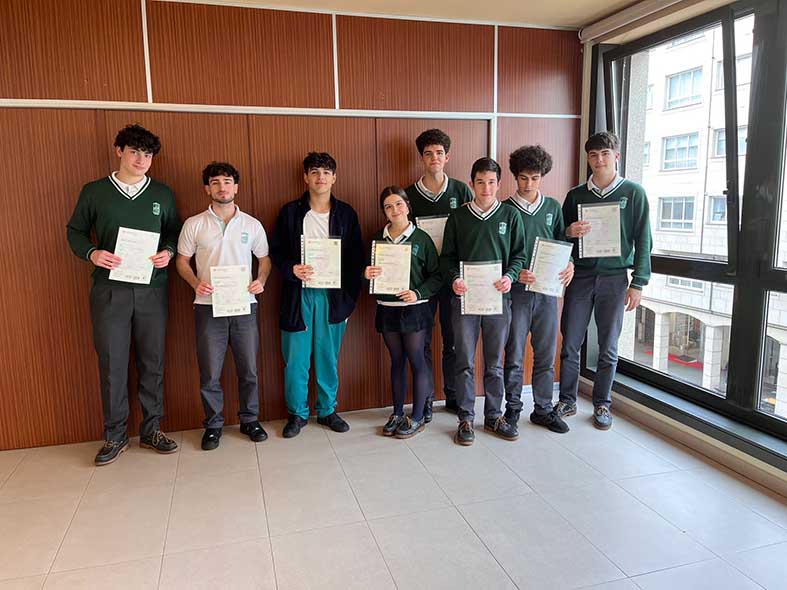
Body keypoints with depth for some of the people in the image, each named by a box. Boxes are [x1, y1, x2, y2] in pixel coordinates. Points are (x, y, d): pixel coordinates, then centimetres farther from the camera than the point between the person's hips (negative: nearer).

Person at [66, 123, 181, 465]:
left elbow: (174, 231, 15)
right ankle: (115, 435, 17)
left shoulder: (162, 194, 8)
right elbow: (75, 231, 10)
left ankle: (151, 429, 21)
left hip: (152, 289, 1)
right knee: (112, 363, 2)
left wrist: (168, 251, -6)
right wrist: (91, 253, -9)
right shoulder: (94, 191, 4)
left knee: (152, 361, 6)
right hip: (109, 289, -1)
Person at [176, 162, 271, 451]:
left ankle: (250, 419, 25)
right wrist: (196, 283, -10)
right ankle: (213, 425, 22)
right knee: (210, 372, 4)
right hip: (208, 307, -1)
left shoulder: (252, 224, 5)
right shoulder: (194, 224, 2)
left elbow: (264, 258, 13)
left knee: (248, 369, 8)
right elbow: (182, 261, 7)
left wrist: (261, 280, -5)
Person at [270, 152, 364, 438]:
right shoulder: (290, 211, 3)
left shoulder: (346, 213, 5)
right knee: (296, 359, 4)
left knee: (328, 358, 9)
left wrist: (350, 299, 0)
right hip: (298, 294, 0)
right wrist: (292, 269, -15)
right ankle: (297, 413, 20)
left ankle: (327, 410, 26)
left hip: (332, 296, 1)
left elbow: (356, 259, 5)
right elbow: (275, 252, 5)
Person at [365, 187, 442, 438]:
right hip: (387, 309, 3)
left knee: (416, 360, 3)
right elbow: (370, 273, 12)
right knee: (397, 361, 13)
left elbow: (436, 275, -3)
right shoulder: (378, 239, 6)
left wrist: (418, 293, -18)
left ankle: (417, 417, 14)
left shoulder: (421, 238, -4)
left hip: (414, 309, -3)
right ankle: (397, 413, 24)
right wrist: (368, 275, -10)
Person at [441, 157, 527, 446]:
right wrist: (454, 279, -13)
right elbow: (447, 257, 6)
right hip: (464, 297, 0)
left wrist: (510, 276, -12)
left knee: (495, 363, 10)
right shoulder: (458, 217, 5)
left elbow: (519, 255, 7)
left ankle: (493, 416, 24)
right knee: (465, 362, 4)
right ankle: (466, 418, 16)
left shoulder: (510, 216, 6)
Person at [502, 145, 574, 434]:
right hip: (516, 291, -3)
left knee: (546, 354, 10)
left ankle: (543, 408, 23)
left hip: (547, 291, 3)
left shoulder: (553, 208, 9)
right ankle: (512, 408, 19)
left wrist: (569, 264, -5)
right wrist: (515, 273, -18)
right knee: (514, 355, 4)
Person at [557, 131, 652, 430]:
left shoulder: (633, 192, 3)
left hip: (614, 278, -1)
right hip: (580, 276, 2)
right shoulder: (576, 194, 9)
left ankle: (602, 404, 20)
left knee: (608, 347, 6)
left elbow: (642, 240, 1)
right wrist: (569, 232, -10)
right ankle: (567, 401, 17)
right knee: (570, 343, 3)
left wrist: (638, 283, -5)